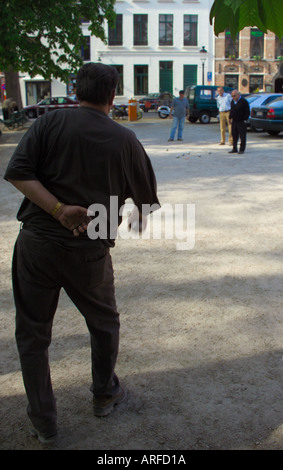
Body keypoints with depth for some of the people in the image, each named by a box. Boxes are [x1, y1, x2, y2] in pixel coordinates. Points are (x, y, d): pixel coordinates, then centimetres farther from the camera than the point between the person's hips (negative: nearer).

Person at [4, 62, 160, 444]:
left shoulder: (51, 123, 0)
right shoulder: (124, 140, 1)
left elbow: (17, 172, -12)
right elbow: (148, 199, 9)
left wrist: (59, 210, -15)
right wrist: (137, 219, 29)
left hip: (37, 243, 0)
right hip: (89, 251, 0)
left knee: (33, 334, 14)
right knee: (104, 323, 25)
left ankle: (43, 423, 23)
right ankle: (105, 394, 41)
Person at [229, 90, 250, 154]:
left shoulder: (243, 101, -10)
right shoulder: (232, 101, 11)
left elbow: (247, 112, -9)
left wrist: (245, 120, -13)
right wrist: (230, 118, 12)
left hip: (241, 122, -7)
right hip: (234, 121, 7)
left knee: (242, 136, -1)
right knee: (234, 135, 10)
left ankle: (242, 149, 4)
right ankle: (234, 149, 17)